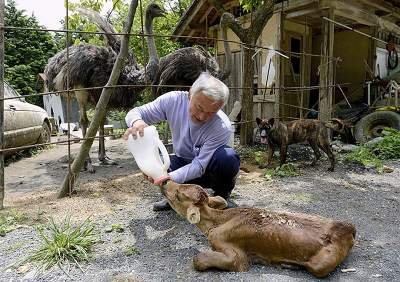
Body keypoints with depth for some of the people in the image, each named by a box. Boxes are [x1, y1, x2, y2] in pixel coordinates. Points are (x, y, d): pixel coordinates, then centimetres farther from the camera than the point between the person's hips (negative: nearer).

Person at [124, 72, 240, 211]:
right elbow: (135, 112, -13)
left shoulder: (223, 127, -31)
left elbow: (199, 165, -32)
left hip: (207, 169, -3)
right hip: (183, 162, 3)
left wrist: (170, 178, -49)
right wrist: (136, 122, -39)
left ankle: (222, 197, -4)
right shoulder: (173, 100, -21)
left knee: (228, 157, -35)